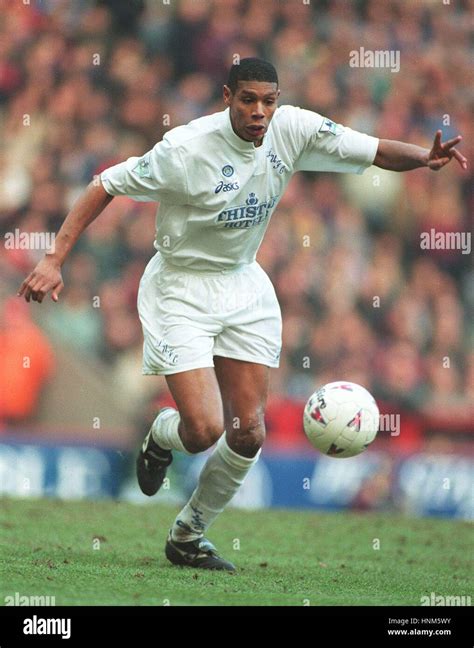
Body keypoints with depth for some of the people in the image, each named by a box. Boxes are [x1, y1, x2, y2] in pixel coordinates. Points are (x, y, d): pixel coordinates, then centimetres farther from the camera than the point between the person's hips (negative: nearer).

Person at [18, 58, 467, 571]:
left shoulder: (293, 129, -10)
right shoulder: (187, 148, -24)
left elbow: (375, 150, -4)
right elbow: (106, 187, -17)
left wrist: (424, 158, -25)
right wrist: (54, 260, -23)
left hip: (243, 286, 5)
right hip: (181, 291, -5)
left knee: (248, 432, 2)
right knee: (205, 429, -16)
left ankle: (187, 538, 23)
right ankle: (161, 437, 24)